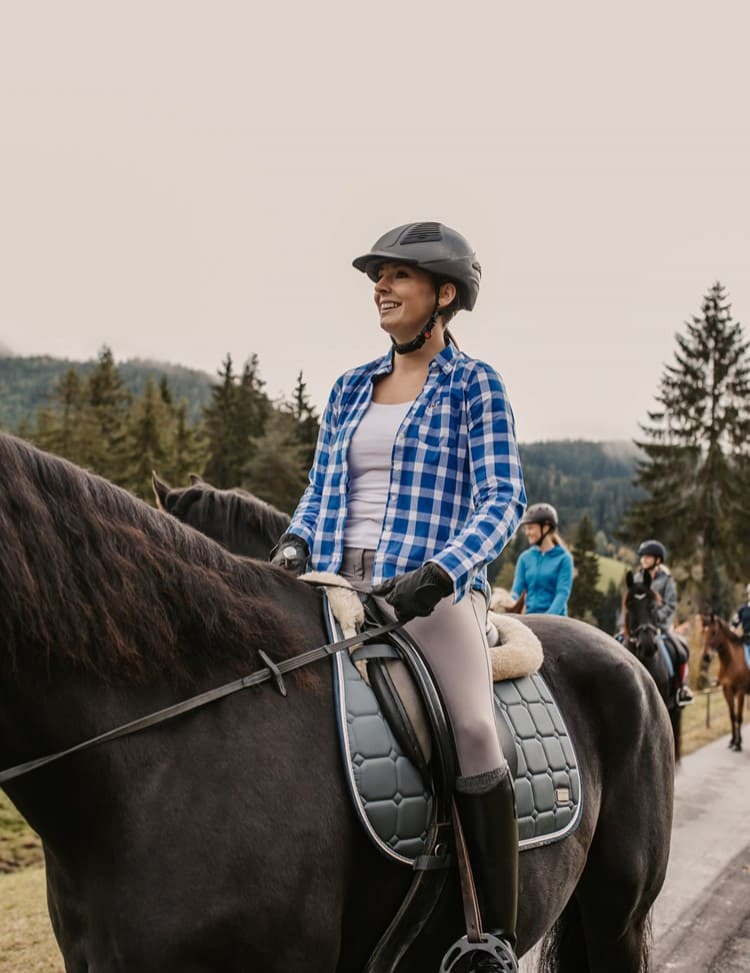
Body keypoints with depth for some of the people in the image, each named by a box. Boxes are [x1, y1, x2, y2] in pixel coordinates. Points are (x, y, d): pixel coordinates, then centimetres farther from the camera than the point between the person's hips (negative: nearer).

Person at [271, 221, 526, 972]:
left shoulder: (474, 385, 4)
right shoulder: (351, 388, 18)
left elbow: (503, 498, -5)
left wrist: (439, 573, -20)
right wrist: (294, 544, -1)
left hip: (430, 590, -5)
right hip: (337, 586, 6)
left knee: (474, 737, -22)